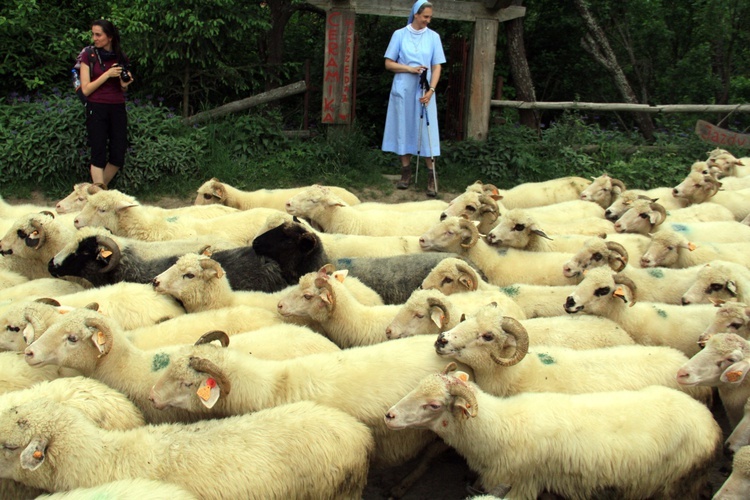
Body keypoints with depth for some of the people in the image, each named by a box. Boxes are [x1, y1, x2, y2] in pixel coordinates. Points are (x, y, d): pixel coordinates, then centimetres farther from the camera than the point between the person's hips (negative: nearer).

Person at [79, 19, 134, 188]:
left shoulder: (121, 58, 9)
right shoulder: (88, 56, 0)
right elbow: (86, 90, -6)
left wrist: (124, 84, -3)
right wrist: (107, 74, -14)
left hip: (118, 109, 4)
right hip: (97, 109, -4)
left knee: (118, 155, 1)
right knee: (99, 154, -7)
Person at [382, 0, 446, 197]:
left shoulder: (433, 37, 3)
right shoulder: (399, 35, 2)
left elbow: (437, 67, 2)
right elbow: (389, 64, 2)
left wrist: (431, 89, -12)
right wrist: (410, 69, -13)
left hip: (424, 91, 0)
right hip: (402, 90, 0)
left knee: (427, 131, -5)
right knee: (404, 129, 4)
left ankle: (431, 177, -3)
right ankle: (406, 172, 13)